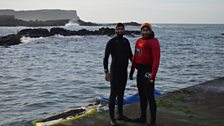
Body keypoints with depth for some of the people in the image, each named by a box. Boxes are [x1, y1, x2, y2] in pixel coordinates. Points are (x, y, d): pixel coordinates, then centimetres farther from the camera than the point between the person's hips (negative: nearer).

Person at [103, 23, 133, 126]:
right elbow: (105, 57, -10)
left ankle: (120, 114, 25)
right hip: (115, 71, -6)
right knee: (113, 94, -4)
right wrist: (106, 72, -16)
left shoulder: (126, 41, 8)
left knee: (121, 94, 14)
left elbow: (130, 55, 17)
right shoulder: (111, 42, -9)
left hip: (124, 71, 6)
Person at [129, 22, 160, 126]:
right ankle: (143, 117, 30)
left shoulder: (153, 42, -13)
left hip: (148, 71, -8)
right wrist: (132, 70, 17)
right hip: (140, 71, 8)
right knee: (142, 95, 17)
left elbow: (156, 60, -20)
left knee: (150, 96, -4)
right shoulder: (139, 41, 11)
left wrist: (152, 76, -26)